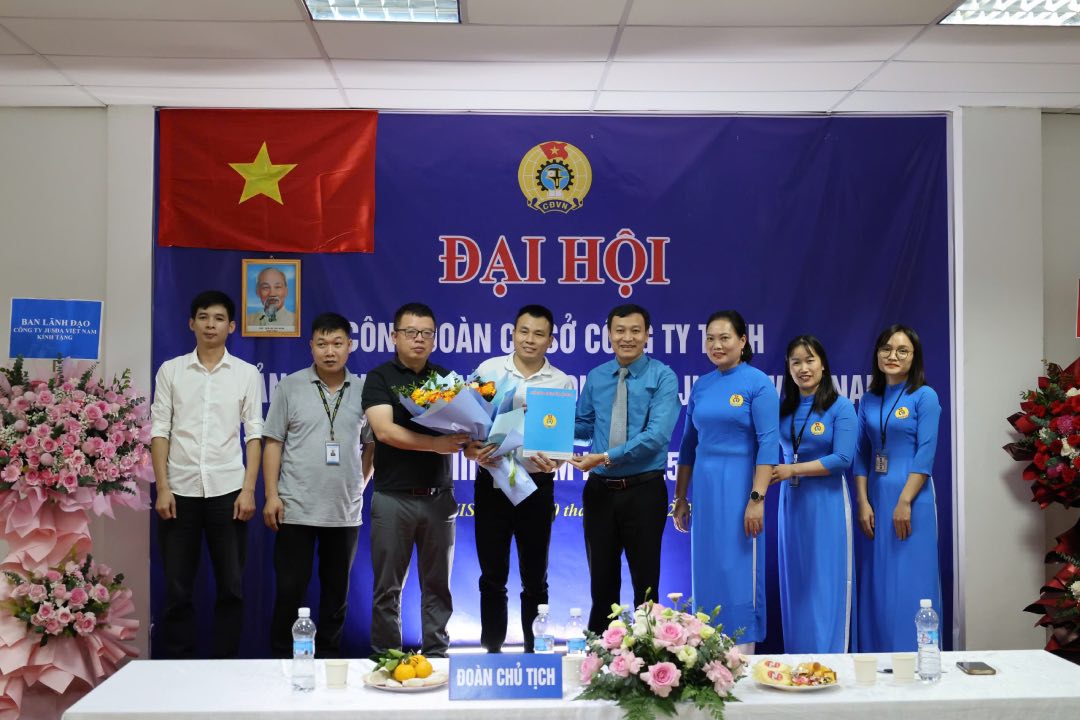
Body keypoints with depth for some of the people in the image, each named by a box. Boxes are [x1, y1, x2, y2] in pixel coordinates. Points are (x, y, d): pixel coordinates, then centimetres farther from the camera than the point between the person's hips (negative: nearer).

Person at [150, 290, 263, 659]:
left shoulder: (247, 373, 4)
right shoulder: (170, 370, 5)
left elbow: (254, 435, 2)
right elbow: (159, 431, 3)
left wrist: (248, 489, -6)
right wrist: (162, 488, -5)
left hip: (227, 490, 0)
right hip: (180, 490, 0)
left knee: (231, 586, 4)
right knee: (177, 588, 5)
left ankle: (225, 663, 15)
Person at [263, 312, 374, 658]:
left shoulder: (363, 390, 5)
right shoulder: (291, 387, 0)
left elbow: (371, 444, 12)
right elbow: (273, 443, -1)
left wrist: (360, 485, 3)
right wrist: (271, 495, -7)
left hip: (345, 511, 2)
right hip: (296, 509, -2)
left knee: (337, 593, 12)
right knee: (290, 590, 2)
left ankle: (328, 659, 24)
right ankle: (282, 658, 15)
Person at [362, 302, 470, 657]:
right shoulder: (380, 378, 0)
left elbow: (464, 427, 9)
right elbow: (384, 430, -14)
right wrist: (436, 444, -22)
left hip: (439, 495, 3)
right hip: (394, 496, -3)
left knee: (437, 586, 9)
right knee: (388, 587, 4)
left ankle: (436, 655, 18)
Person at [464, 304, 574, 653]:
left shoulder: (562, 383, 2)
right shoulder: (488, 370, 3)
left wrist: (553, 460, -23)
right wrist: (471, 448, -18)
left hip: (536, 486, 0)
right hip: (492, 483, 0)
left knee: (535, 579, 9)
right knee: (492, 577, 7)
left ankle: (535, 652, 19)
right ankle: (491, 650, 18)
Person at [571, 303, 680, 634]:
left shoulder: (662, 377, -8)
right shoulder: (596, 377, 7)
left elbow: (656, 435, -19)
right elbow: (583, 426, 16)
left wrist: (607, 457, -23)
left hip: (643, 491, -4)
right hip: (600, 490, 4)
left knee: (646, 581, 7)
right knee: (602, 580, 13)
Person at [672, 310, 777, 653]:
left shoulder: (758, 383, -6)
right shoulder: (700, 386, 10)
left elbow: (768, 444, -12)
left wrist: (757, 499, -18)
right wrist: (680, 498, 14)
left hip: (738, 487, -5)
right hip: (703, 489, 6)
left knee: (738, 572, -1)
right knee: (706, 572, 9)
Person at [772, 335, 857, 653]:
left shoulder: (841, 407, -6)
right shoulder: (783, 409, 9)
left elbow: (842, 459, -14)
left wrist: (792, 470, -14)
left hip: (826, 504, -5)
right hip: (791, 503, 5)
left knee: (827, 583, -2)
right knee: (794, 581, 8)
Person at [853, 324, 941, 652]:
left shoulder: (924, 396, -3)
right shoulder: (868, 400, 11)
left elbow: (925, 454, -10)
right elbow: (861, 455, 10)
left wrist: (904, 503, -17)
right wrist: (863, 503, 0)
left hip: (912, 499, -5)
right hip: (876, 499, 5)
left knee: (909, 583, -3)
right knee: (876, 583, 8)